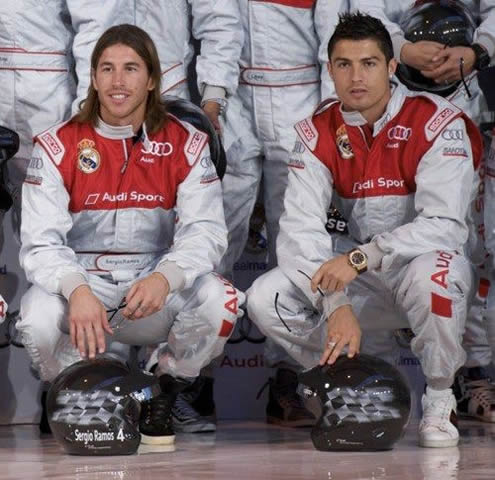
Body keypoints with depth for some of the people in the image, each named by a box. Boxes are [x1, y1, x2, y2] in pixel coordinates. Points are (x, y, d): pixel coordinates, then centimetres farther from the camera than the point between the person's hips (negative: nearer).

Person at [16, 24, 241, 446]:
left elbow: (206, 230, -10)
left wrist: (165, 277, -32)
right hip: (82, 288, -1)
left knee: (217, 299, -29)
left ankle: (164, 396, 1)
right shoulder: (59, 146, -6)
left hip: (157, 296, 1)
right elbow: (41, 241, -12)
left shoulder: (186, 144, -2)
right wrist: (76, 290, -33)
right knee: (37, 316, -33)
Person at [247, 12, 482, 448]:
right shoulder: (318, 133, -5)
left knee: (432, 275, -39)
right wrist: (337, 306, -28)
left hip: (424, 260, -4)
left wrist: (360, 257, -33)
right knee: (265, 299, -16)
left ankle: (440, 401, -13)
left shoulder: (437, 123, -17)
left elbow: (445, 225, -25)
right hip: (361, 280, 4)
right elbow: (300, 227, -14)